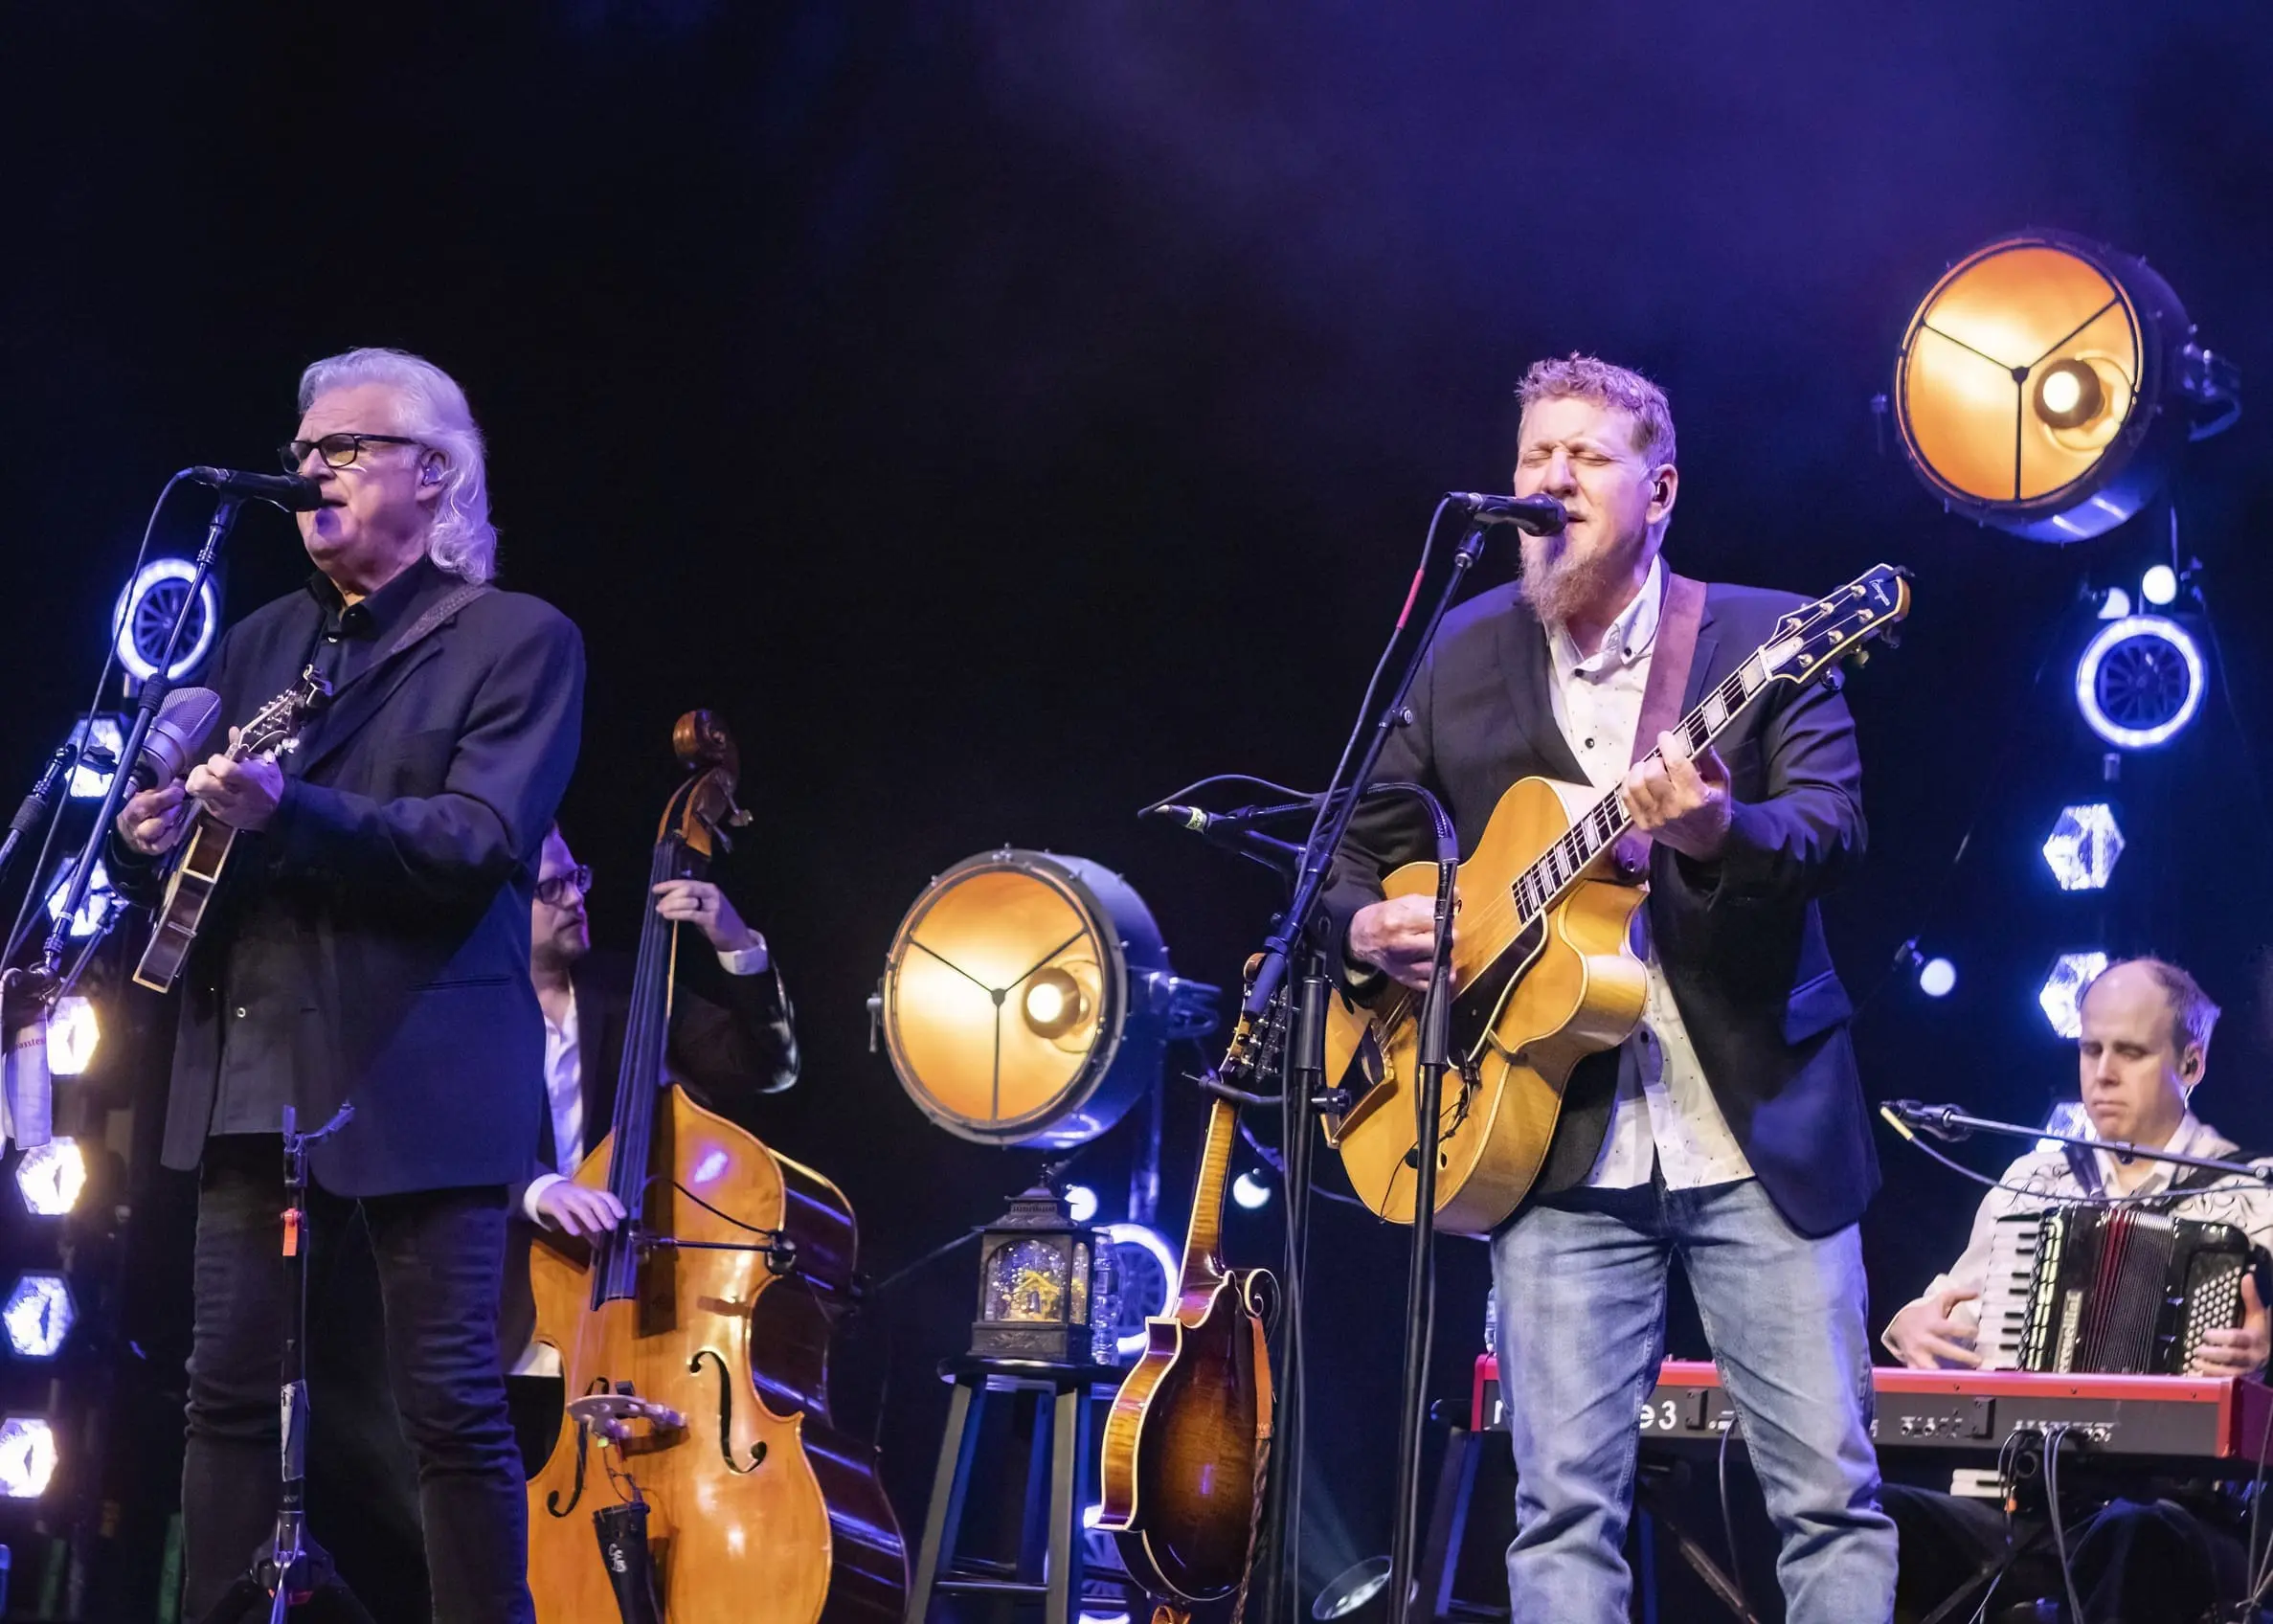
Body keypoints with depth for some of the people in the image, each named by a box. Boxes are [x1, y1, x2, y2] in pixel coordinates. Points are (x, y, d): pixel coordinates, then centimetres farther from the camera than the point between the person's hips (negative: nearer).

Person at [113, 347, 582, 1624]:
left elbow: (483, 840, -14)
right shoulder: (261, 645, 18)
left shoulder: (518, 641, 0)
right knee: (232, 1394, 4)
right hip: (255, 1071, 6)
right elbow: (180, 825, 17)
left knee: (454, 1401, -4)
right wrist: (154, 834, -8)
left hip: (418, 1075, -6)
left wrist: (288, 811, -25)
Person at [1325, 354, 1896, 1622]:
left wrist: (1722, 832, -32)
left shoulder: (1763, 636, 1)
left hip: (1760, 1126, -2)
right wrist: (1370, 924, -4)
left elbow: (1836, 825, -11)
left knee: (1832, 1489, -2)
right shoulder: (1461, 657, 10)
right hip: (1558, 1139, 2)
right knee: (1565, 1504, -2)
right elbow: (1369, 848, 18)